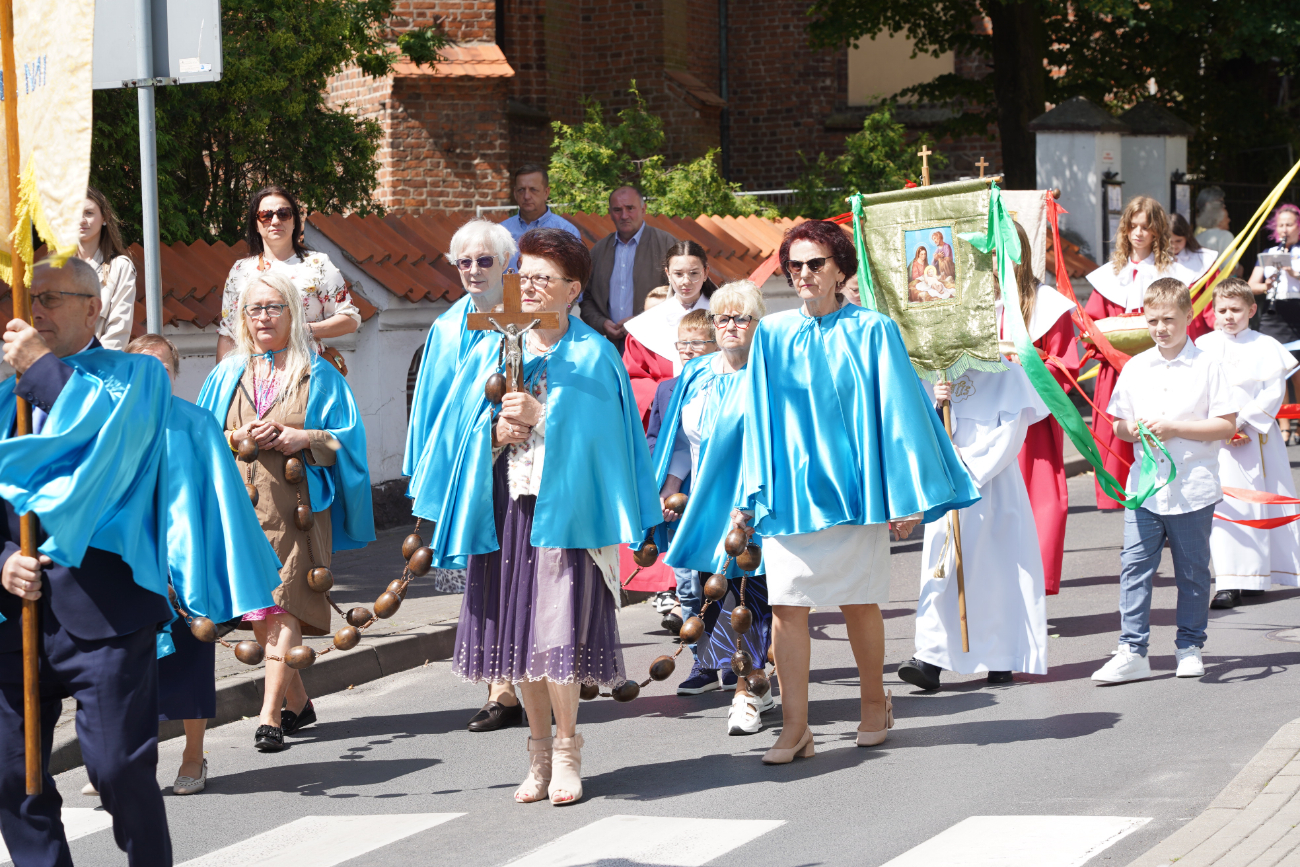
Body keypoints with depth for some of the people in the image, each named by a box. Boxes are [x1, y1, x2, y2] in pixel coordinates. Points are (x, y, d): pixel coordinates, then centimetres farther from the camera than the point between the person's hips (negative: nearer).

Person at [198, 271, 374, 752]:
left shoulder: (318, 375, 6)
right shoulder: (229, 373, 13)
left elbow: (349, 436, 4)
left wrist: (306, 438, -13)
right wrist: (238, 438, -7)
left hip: (295, 506, -3)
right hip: (242, 503, 3)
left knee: (284, 608, -12)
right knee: (258, 609, 5)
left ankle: (271, 715, -15)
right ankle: (297, 702, 21)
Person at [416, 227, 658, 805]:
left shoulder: (592, 356, 1)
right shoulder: (492, 352, 12)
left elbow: (594, 434, -7)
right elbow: (466, 431, 11)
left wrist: (540, 418, -15)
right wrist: (497, 432, -8)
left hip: (562, 509, -4)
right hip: (505, 507, 4)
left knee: (557, 628, -10)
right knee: (517, 630, 4)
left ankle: (566, 754, 2)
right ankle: (539, 753, 15)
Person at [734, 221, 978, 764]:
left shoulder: (871, 332, -2)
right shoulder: (772, 336, 6)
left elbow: (896, 412, -1)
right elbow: (759, 419, 10)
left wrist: (907, 494, -5)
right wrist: (752, 495, 6)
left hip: (853, 489, -2)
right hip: (789, 490, 2)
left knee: (860, 603, 9)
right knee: (786, 607, -6)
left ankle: (875, 703, 30)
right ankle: (794, 727, -2)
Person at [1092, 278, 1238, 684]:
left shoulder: (1207, 366, -4)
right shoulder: (1136, 368, 8)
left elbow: (1227, 425, -9)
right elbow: (1119, 426, 14)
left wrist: (1175, 428, -16)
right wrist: (1133, 429, -10)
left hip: (1193, 489, -3)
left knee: (1192, 570, 8)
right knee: (1134, 566, -3)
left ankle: (1189, 646, 20)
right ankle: (1132, 651, -2)